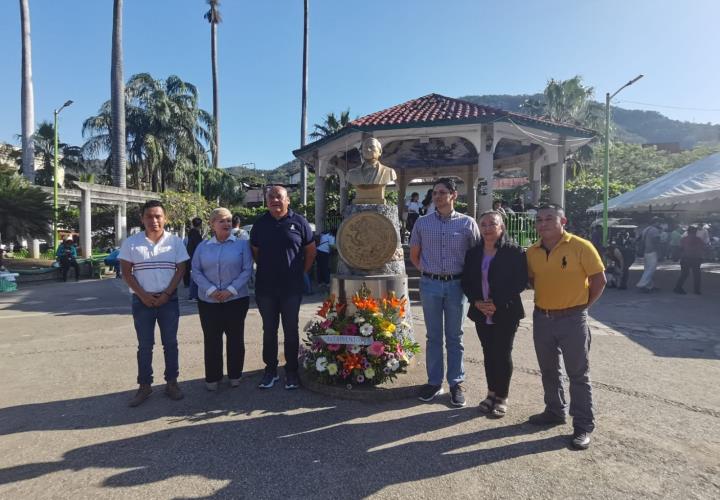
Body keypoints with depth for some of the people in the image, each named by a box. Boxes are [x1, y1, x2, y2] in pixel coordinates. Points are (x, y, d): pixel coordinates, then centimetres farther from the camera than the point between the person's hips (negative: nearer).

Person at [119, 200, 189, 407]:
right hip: (142, 301, 0)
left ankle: (171, 382, 18)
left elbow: (180, 269, -1)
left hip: (169, 299, 0)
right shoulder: (131, 242, -1)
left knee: (170, 343, 7)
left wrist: (166, 294, -10)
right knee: (144, 345, 8)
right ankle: (144, 385, 18)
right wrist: (143, 295, -10)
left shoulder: (175, 241, 0)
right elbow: (126, 273, -1)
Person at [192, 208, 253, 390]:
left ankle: (235, 375, 23)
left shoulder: (242, 244, 0)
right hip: (208, 301, 2)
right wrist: (211, 290, -13)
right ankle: (212, 378, 21)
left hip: (236, 300, -1)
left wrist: (231, 290, -15)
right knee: (211, 340, 7)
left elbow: (247, 270, -6)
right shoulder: (203, 247, 7)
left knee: (235, 339, 8)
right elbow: (196, 271, 1)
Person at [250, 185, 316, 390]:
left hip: (292, 287, -2)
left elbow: (311, 250, 5)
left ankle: (292, 371, 20)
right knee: (269, 330, 11)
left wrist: (301, 272, 3)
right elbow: (255, 252, 14)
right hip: (265, 287, 2)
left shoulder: (298, 222, -2)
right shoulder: (260, 224, 5)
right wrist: (267, 270, 8)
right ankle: (270, 369, 24)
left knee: (291, 330, 7)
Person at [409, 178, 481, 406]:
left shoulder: (467, 223, -1)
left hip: (456, 285, -1)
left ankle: (456, 384, 22)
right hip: (430, 285, 1)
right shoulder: (422, 223, 4)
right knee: (433, 336, 10)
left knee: (454, 337, 9)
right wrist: (428, 272, 6)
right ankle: (434, 382, 22)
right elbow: (414, 255, 13)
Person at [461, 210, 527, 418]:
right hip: (481, 313, 4)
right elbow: (466, 282, 8)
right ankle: (492, 393, 27)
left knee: (503, 354, 4)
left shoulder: (514, 251, -8)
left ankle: (502, 397, 19)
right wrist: (477, 302, -9)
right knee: (488, 353, 12)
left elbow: (521, 282, -11)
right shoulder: (473, 253, 6)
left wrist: (498, 303, -16)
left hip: (506, 313, -4)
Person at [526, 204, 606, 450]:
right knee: (548, 370, 17)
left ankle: (583, 426, 16)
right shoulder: (532, 252, 2)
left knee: (578, 374, 5)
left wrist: (583, 304, -4)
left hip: (572, 319, -5)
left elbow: (599, 279, -6)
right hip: (542, 318, 5)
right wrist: (547, 297, 7)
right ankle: (555, 411, 35)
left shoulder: (581, 247, -12)